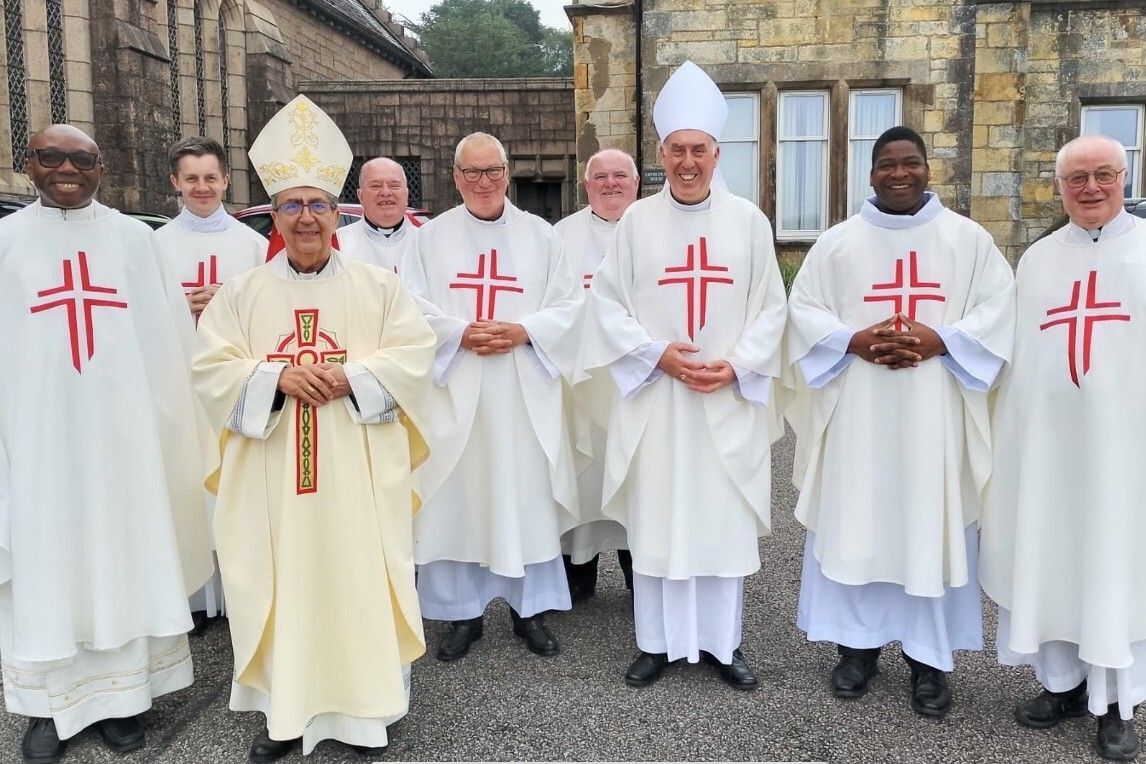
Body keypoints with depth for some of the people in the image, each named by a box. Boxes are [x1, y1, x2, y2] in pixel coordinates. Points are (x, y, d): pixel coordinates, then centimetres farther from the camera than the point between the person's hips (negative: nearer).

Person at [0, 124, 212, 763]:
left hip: (121, 429, 0)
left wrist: (165, 423, -3)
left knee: (123, 551, 7)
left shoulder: (135, 238, 5)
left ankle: (124, 692, 20)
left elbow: (169, 336, 3)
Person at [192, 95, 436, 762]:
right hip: (271, 475, 1)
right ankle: (286, 708, 19)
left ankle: (364, 706, 18)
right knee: (281, 580, 4)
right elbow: (212, 367, 2)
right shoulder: (243, 292, 8)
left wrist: (350, 374, -16)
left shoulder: (378, 285, 5)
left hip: (358, 472, -1)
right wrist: (276, 376, -15)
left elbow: (415, 355, -1)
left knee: (359, 574, 3)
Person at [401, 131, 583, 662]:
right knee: (456, 498, 3)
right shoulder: (431, 236, 8)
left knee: (527, 496, 4)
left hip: (525, 391, 0)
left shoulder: (540, 234, 8)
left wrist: (522, 331, -12)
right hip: (453, 389, 0)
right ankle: (462, 612, 17)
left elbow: (569, 305, 4)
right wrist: (460, 333, -14)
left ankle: (530, 608, 19)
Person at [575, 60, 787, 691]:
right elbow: (607, 303, 0)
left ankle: (723, 643, 21)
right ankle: (657, 642, 19)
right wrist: (658, 354, -12)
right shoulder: (637, 220, 3)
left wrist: (735, 365, -11)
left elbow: (770, 308, 4)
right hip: (654, 397, 0)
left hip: (730, 400, 1)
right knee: (656, 517, 5)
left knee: (726, 519, 6)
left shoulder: (748, 221, 4)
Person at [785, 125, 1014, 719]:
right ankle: (858, 642, 18)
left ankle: (929, 656, 15)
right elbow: (802, 308, 3)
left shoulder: (969, 238, 7)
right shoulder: (837, 242, 7)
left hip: (935, 413, 0)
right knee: (854, 521, 3)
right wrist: (854, 341, -13)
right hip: (856, 411, 1)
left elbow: (999, 308, 2)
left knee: (932, 526, 3)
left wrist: (940, 340, -15)